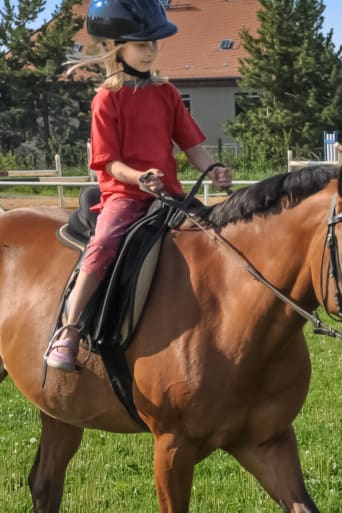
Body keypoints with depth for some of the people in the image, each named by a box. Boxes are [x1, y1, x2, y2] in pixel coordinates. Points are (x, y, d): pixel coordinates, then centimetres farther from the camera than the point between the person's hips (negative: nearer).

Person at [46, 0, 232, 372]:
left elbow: (190, 143, 9)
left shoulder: (166, 93, 13)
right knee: (103, 246, -30)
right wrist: (139, 178, -26)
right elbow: (110, 161, -6)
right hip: (123, 192, -5)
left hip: (167, 191, 5)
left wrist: (212, 170, -11)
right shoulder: (108, 99, -2)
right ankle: (68, 333, -26)